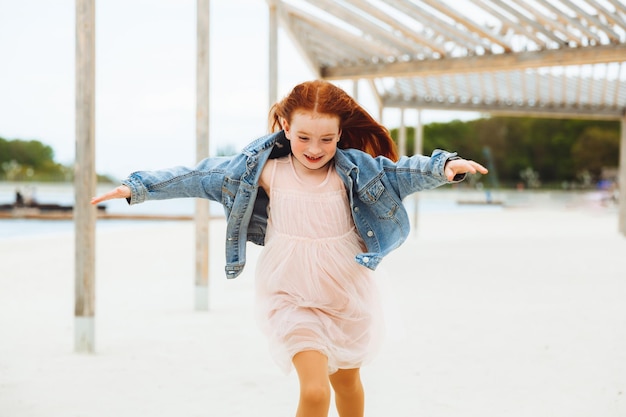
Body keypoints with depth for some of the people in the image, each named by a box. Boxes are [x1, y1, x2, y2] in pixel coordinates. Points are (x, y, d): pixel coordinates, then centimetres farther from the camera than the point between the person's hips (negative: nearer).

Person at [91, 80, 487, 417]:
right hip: (291, 298, -2)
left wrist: (444, 166, -38)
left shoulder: (352, 169, -10)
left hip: (346, 296, 2)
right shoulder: (264, 171, -10)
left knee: (347, 381, 21)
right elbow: (201, 176, -6)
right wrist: (138, 186, -4)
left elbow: (403, 172, -19)